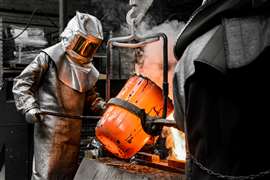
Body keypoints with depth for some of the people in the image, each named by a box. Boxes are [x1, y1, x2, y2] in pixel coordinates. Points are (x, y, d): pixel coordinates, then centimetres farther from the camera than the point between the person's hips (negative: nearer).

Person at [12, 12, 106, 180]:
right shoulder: (50, 57, -6)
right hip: (50, 126, -7)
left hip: (74, 128, 7)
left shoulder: (87, 68, 14)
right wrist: (30, 107, -17)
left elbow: (89, 94, 25)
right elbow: (21, 83, -4)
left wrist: (100, 105, 6)